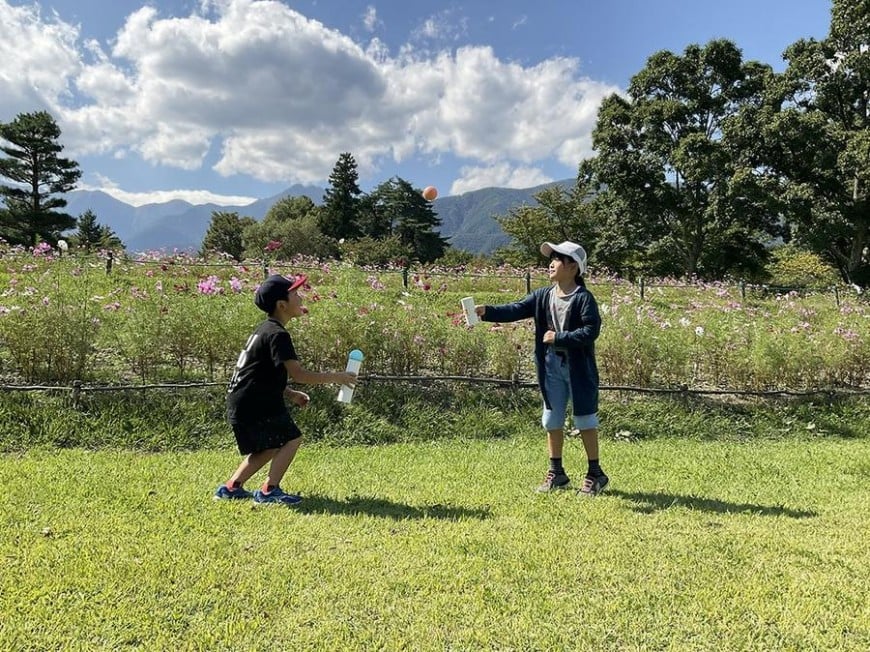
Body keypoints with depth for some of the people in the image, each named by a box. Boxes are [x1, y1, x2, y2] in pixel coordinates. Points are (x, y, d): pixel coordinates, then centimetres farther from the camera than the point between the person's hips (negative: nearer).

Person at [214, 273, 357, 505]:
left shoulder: (265, 330, 15)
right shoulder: (277, 334, -18)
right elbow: (298, 374, -23)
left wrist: (290, 394, 15)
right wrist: (335, 377, -15)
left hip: (241, 405, 10)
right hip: (253, 406, -10)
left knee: (270, 447, 20)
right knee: (292, 438, -1)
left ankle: (231, 488, 25)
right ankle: (269, 490, 1)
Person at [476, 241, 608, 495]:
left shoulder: (583, 298, -13)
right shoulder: (543, 295, 4)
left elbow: (591, 331, -20)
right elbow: (516, 310, -4)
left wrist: (558, 337, -20)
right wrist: (487, 312, -18)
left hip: (578, 367, -6)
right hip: (551, 367, 6)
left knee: (585, 421, 4)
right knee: (552, 421, 12)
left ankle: (595, 474, 19)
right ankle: (556, 473, 26)